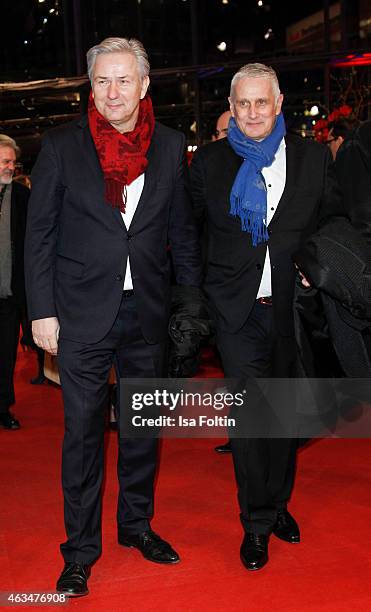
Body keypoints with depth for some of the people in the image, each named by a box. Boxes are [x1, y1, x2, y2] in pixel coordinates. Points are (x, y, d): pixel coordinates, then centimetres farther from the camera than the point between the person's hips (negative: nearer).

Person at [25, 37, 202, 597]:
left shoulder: (169, 147, 3)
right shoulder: (62, 146, -4)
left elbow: (182, 229, 10)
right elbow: (39, 233, -2)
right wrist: (42, 311, -6)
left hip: (147, 313, 3)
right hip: (84, 313, -2)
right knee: (83, 430, 4)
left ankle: (137, 524, 34)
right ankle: (81, 548, 20)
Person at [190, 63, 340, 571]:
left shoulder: (314, 157, 5)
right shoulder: (209, 162, 4)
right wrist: (197, 294, 3)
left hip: (294, 307, 2)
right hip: (238, 310, -1)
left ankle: (279, 504, 31)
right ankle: (257, 523, 12)